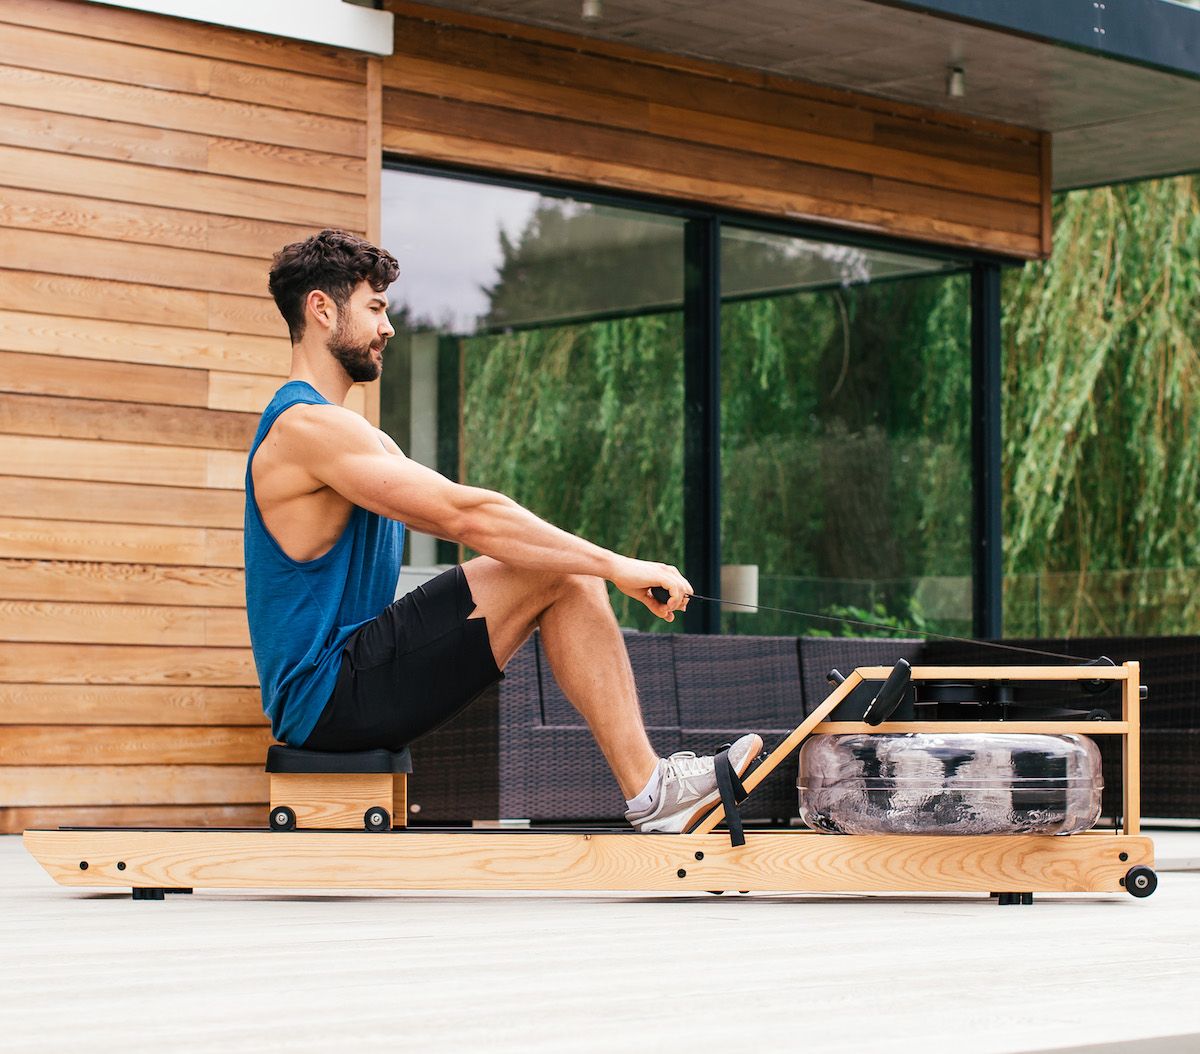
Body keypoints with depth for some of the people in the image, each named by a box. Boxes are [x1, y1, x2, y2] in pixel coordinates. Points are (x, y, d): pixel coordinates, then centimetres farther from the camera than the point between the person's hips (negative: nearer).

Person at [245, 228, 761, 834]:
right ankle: (648, 793, -11)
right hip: (329, 696, -10)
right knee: (556, 577, -15)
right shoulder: (307, 426, -15)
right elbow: (467, 516, -21)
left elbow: (461, 519, 17)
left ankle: (651, 783, 0)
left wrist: (607, 566, 6)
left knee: (565, 570, 6)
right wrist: (615, 566, -18)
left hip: (332, 688, 10)